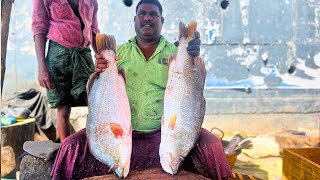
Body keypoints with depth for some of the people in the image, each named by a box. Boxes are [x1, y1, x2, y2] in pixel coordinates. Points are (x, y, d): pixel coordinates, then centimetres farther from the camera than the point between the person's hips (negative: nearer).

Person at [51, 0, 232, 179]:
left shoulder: (175, 52, 7)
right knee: (73, 146, -19)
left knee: (210, 146, -25)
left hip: (165, 130, -1)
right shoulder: (119, 52, 10)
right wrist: (99, 71, -17)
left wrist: (195, 57, -26)